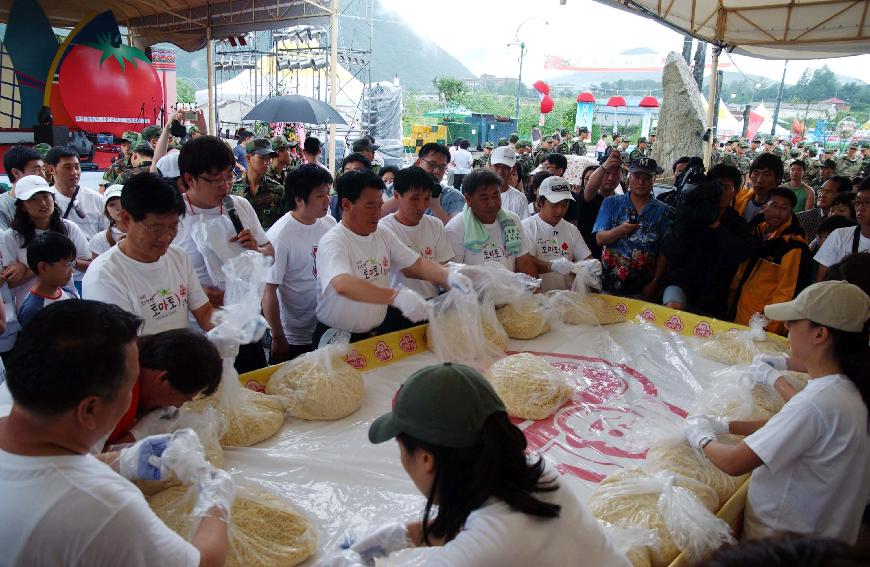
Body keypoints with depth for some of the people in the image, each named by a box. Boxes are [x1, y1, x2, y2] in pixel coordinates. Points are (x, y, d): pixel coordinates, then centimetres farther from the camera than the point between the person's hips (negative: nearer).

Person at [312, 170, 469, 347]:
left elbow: (418, 264, 5)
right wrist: (397, 296, -47)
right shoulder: (332, 242, -18)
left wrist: (449, 276, -16)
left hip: (381, 327, 7)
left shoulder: (383, 235, 5)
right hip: (339, 337, -6)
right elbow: (343, 285, -36)